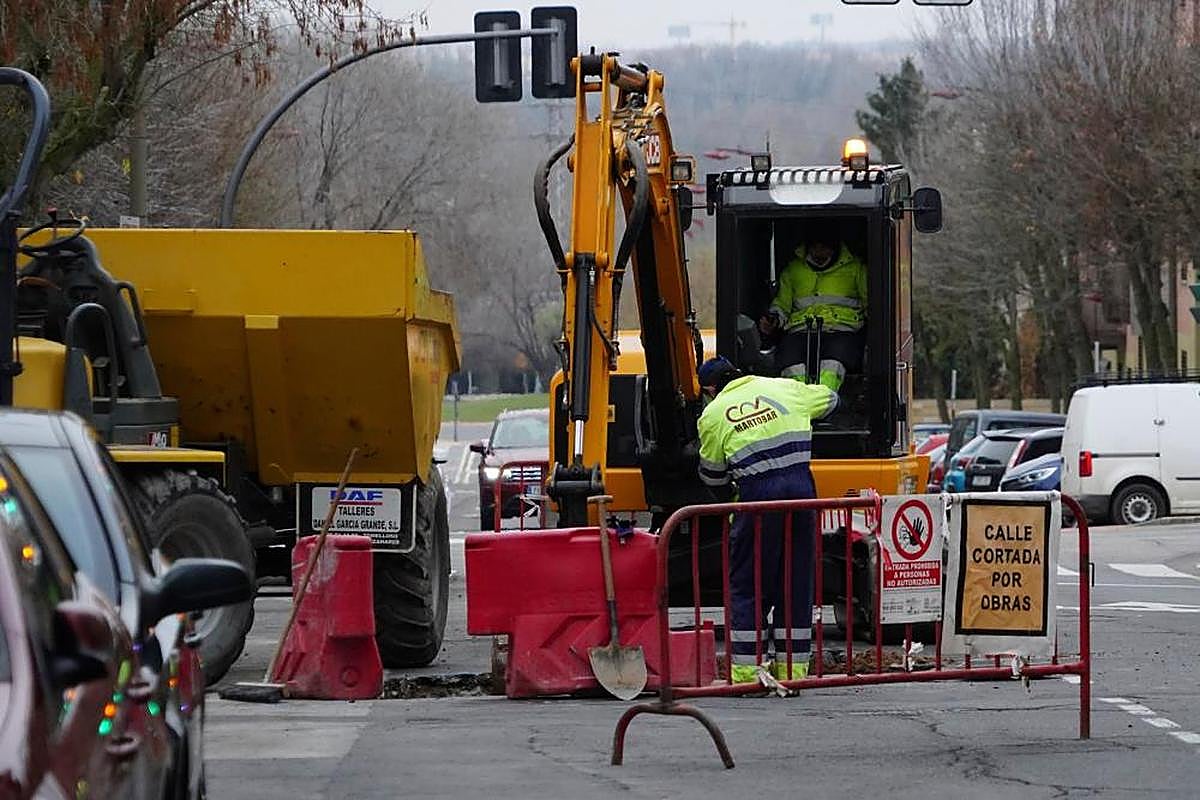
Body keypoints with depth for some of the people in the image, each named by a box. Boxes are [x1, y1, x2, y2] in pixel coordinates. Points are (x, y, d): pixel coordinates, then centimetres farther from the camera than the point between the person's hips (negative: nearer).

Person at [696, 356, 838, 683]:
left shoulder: (713, 415, 8)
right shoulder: (782, 389, 15)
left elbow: (712, 475, 17)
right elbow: (828, 398, 33)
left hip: (758, 494, -3)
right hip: (800, 488, 3)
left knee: (747, 586, 7)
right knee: (796, 583, 11)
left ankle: (746, 673, 4)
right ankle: (792, 671, 13)